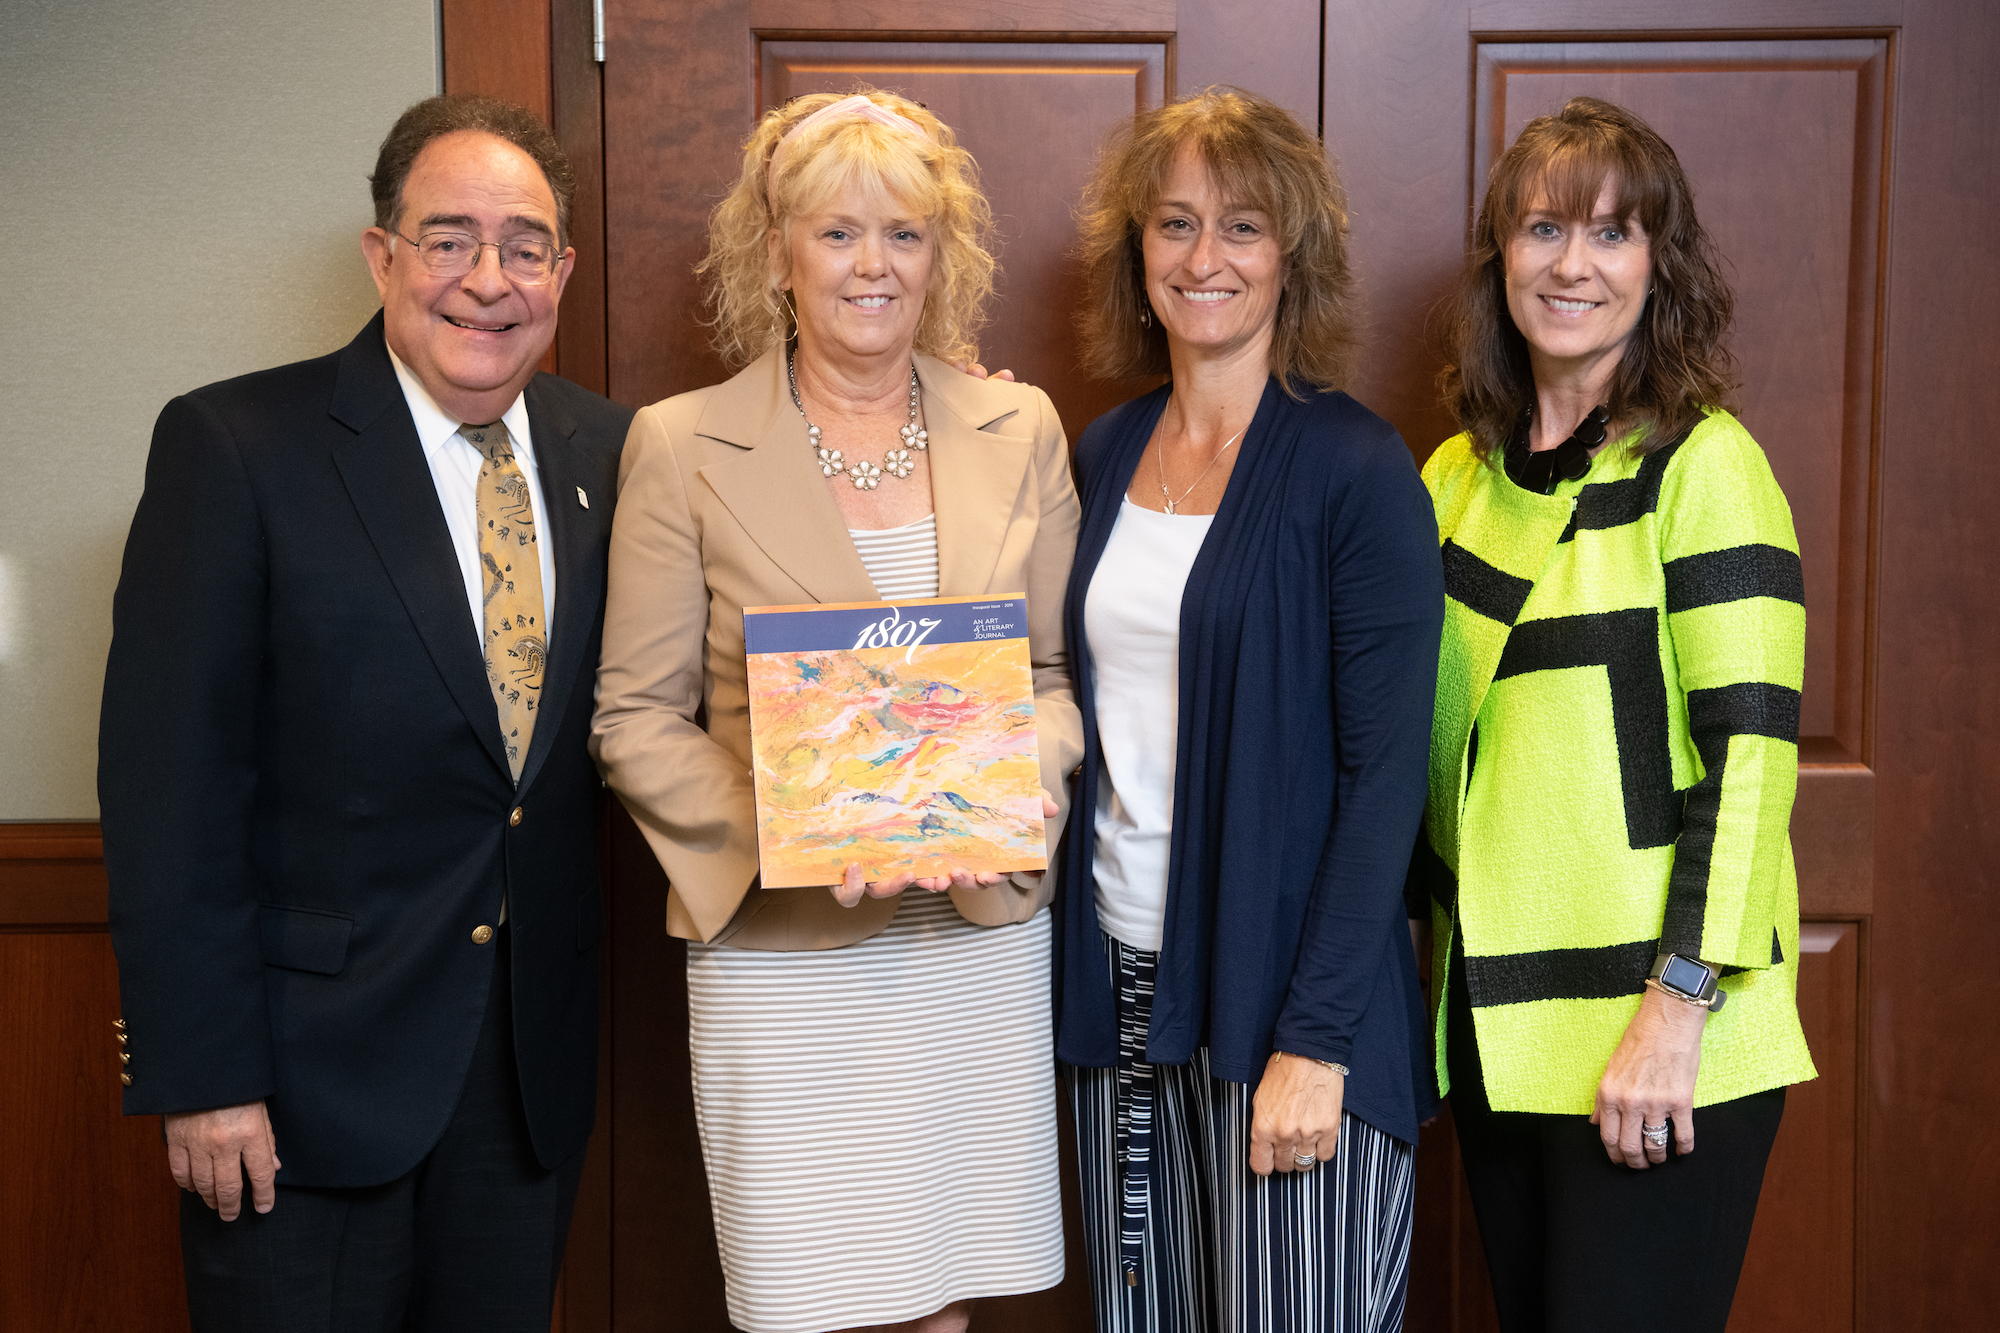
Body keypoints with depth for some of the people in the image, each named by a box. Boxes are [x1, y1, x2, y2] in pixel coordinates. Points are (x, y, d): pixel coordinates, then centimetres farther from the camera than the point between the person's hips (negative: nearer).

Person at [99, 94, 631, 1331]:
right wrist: (202, 1077, -14)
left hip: (535, 1057, 4)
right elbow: (170, 786, -12)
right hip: (309, 1063, -4)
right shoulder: (234, 444, -10)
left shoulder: (608, 453, 4)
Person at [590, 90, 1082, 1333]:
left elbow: (1065, 671, 9)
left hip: (981, 938, 3)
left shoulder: (1020, 428, 6)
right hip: (781, 952, -2)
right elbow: (636, 721, -2)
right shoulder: (681, 446, -1)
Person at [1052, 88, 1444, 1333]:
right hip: (1123, 991, 6)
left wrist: (1316, 1041, -17)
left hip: (1285, 998, -5)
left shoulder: (1357, 469, -9)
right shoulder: (1106, 456, 8)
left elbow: (1386, 768, -13)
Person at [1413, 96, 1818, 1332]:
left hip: (1654, 1042, -6)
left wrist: (1674, 1012, -19)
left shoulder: (1703, 464, -9)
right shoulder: (1461, 473, 9)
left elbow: (1749, 751, -15)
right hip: (1494, 1019, 6)